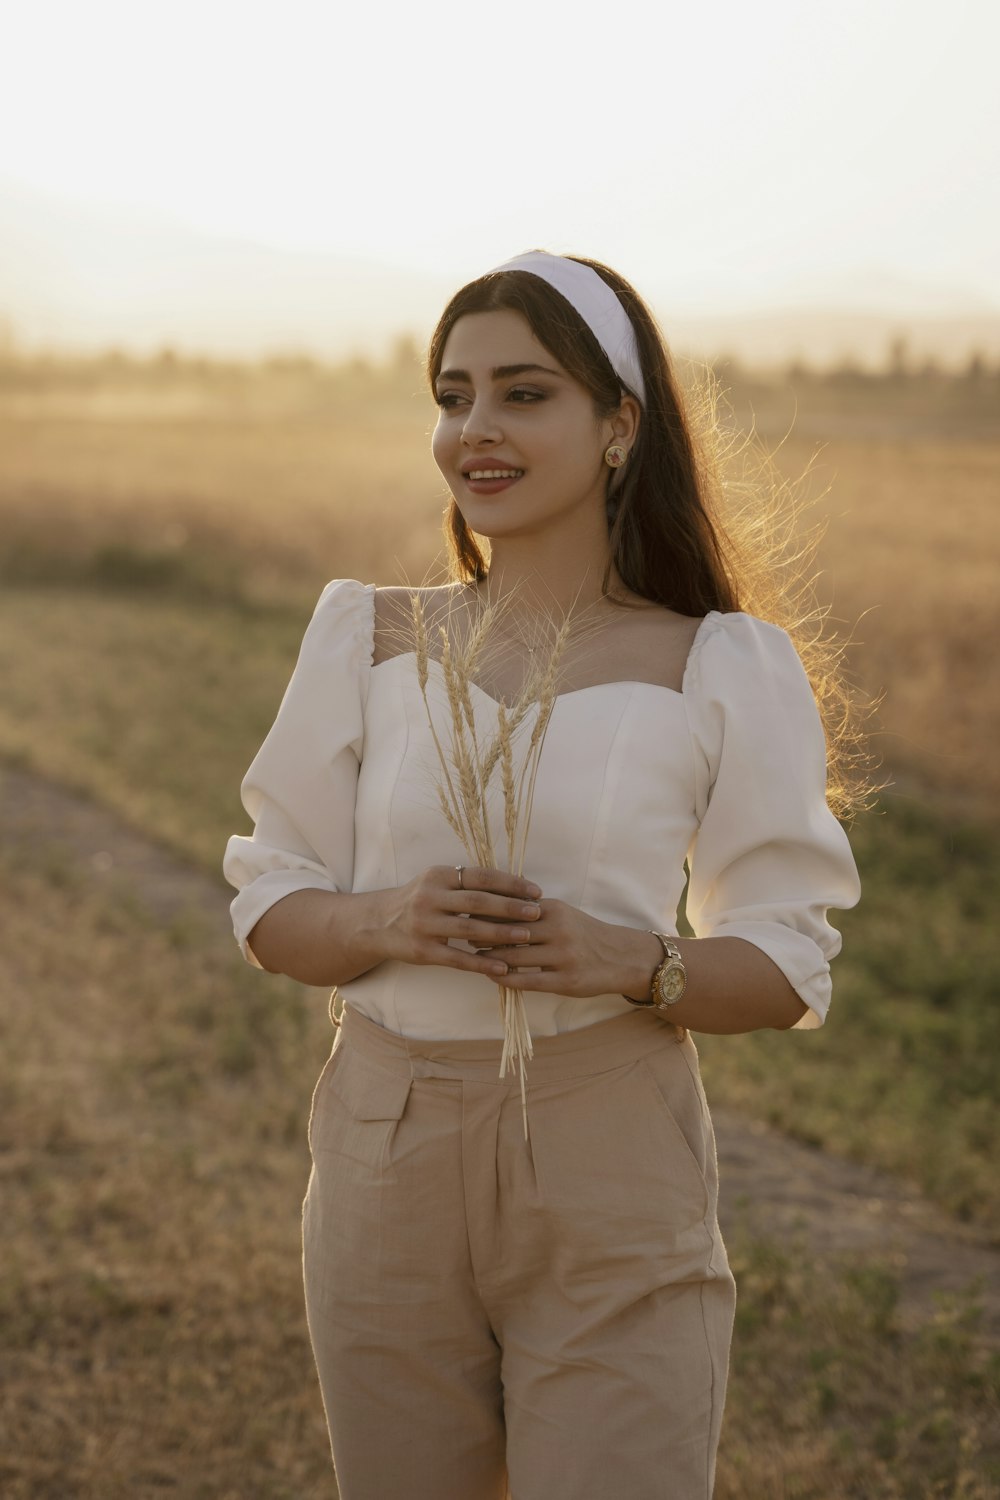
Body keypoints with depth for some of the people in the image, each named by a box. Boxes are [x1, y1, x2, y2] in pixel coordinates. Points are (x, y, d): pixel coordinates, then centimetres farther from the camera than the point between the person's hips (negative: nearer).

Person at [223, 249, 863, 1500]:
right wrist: (387, 922, -14)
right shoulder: (366, 638, 3)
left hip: (613, 1188, -2)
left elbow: (790, 965, 0)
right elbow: (268, 902, 7)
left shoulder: (721, 670, -3)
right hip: (390, 1163, 2)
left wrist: (631, 961, -19)